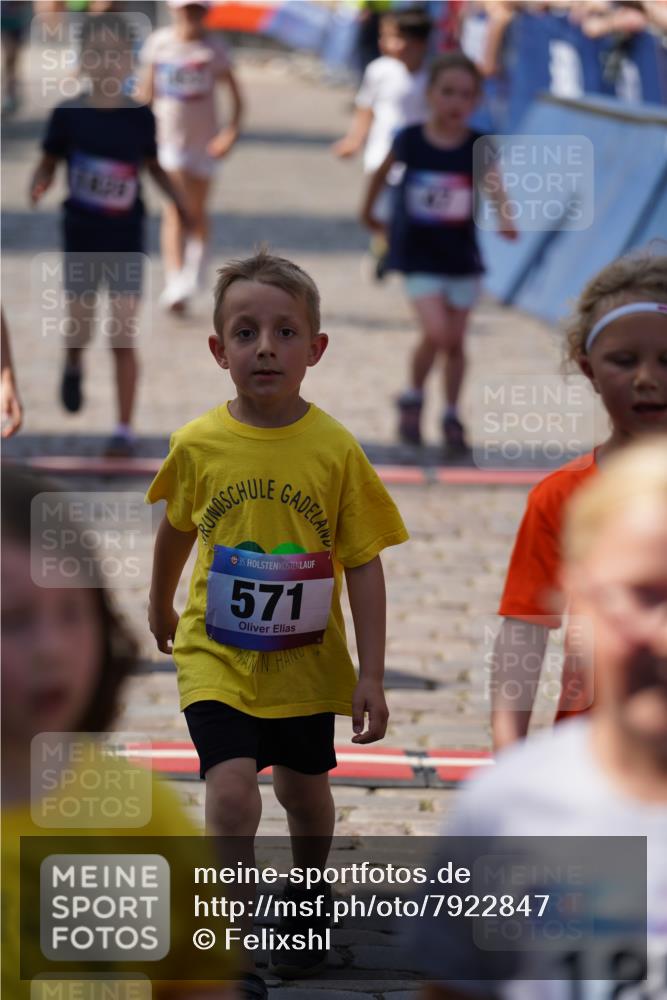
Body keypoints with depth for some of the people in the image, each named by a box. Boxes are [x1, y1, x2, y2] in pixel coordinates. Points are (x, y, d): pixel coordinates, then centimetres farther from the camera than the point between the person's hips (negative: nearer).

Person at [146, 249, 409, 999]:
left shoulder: (335, 450, -12)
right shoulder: (198, 445, -9)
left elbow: (363, 565, -7)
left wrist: (371, 676, -10)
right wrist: (160, 606, 27)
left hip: (305, 659, 1)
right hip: (217, 656, -1)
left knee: (303, 788, 19)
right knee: (231, 791, -18)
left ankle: (307, 898, 49)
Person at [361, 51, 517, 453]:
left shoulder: (478, 148, -9)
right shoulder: (411, 141, -9)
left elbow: (495, 186, -24)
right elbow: (383, 172, 10)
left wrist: (505, 219, -43)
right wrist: (369, 211, 22)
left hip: (462, 256, 2)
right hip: (418, 254, -2)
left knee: (455, 340, 9)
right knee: (436, 333, -15)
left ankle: (452, 416, 26)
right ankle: (414, 399, 10)